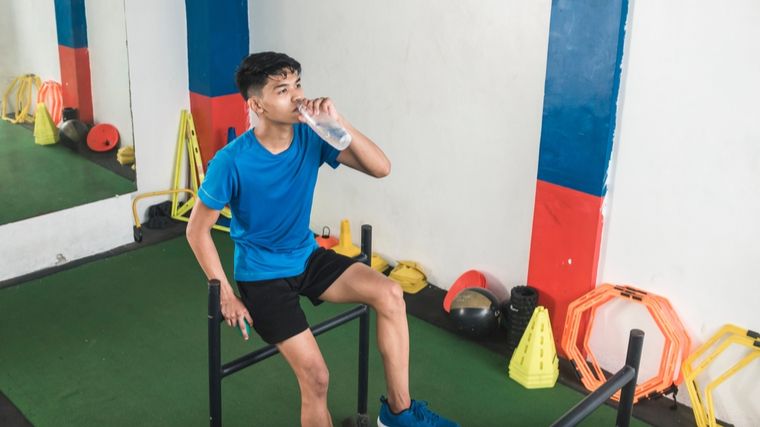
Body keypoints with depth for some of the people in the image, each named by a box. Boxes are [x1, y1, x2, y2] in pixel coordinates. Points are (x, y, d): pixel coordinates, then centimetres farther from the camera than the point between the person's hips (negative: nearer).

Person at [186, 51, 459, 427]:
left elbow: (381, 168, -17)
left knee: (390, 294, -15)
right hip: (262, 275, -5)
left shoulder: (311, 137, -11)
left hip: (307, 257, 5)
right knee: (315, 377, -13)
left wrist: (337, 122, -29)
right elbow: (197, 230, -13)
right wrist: (226, 296, -13)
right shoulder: (232, 162, -23)